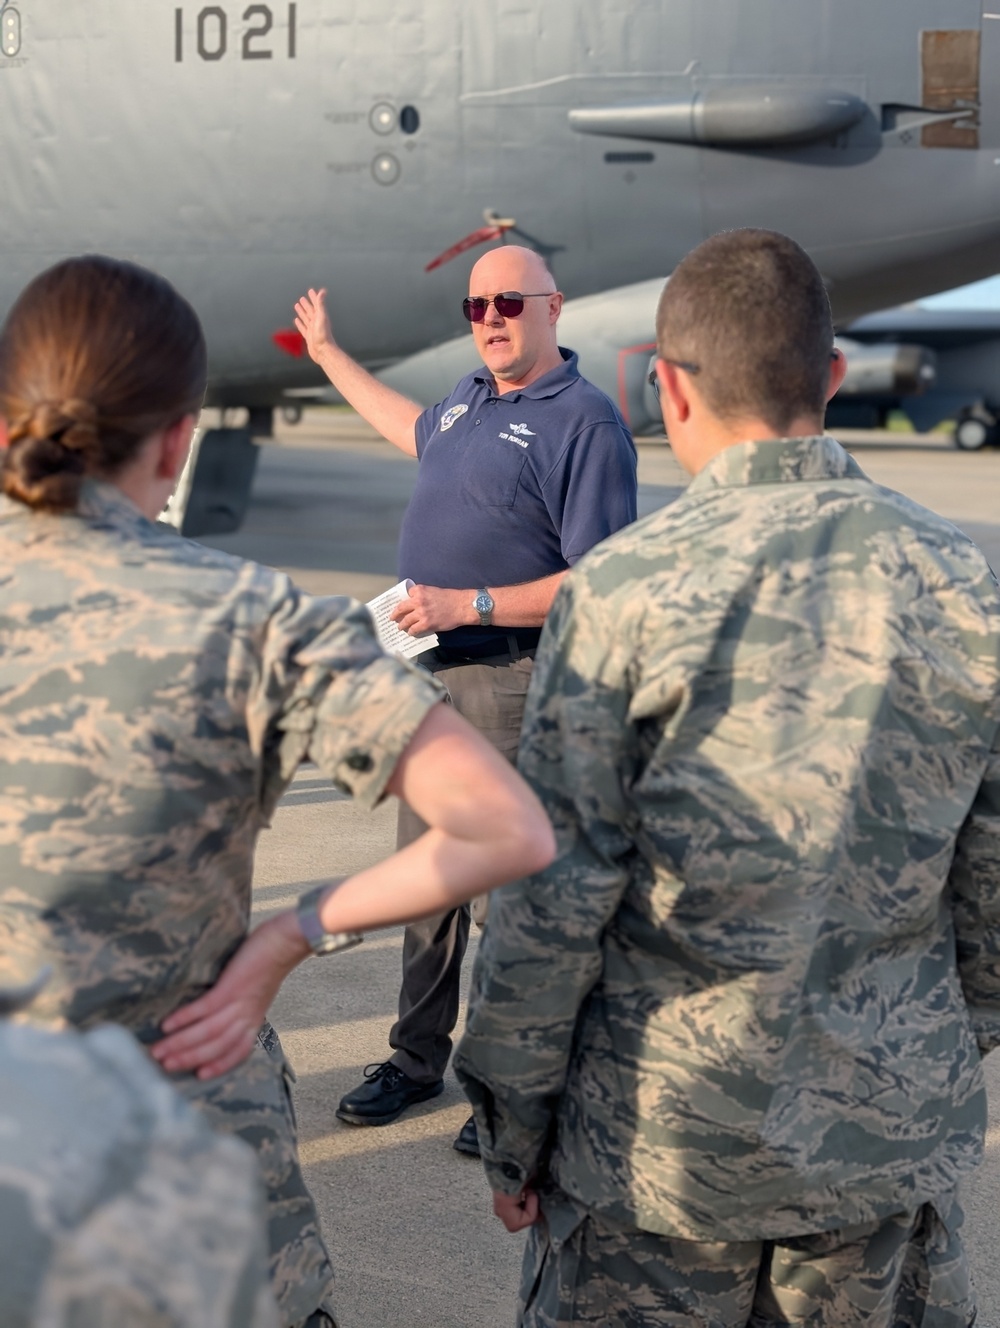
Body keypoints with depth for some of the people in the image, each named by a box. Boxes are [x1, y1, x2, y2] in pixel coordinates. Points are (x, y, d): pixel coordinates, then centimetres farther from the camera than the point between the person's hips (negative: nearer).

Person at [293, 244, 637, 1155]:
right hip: (432, 669, 8)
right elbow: (414, 432, 38)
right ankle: (417, 1059, 28)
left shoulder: (585, 422, -13)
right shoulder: (470, 398, 13)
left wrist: (466, 605, -22)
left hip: (514, 679, -8)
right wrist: (328, 353, 45)